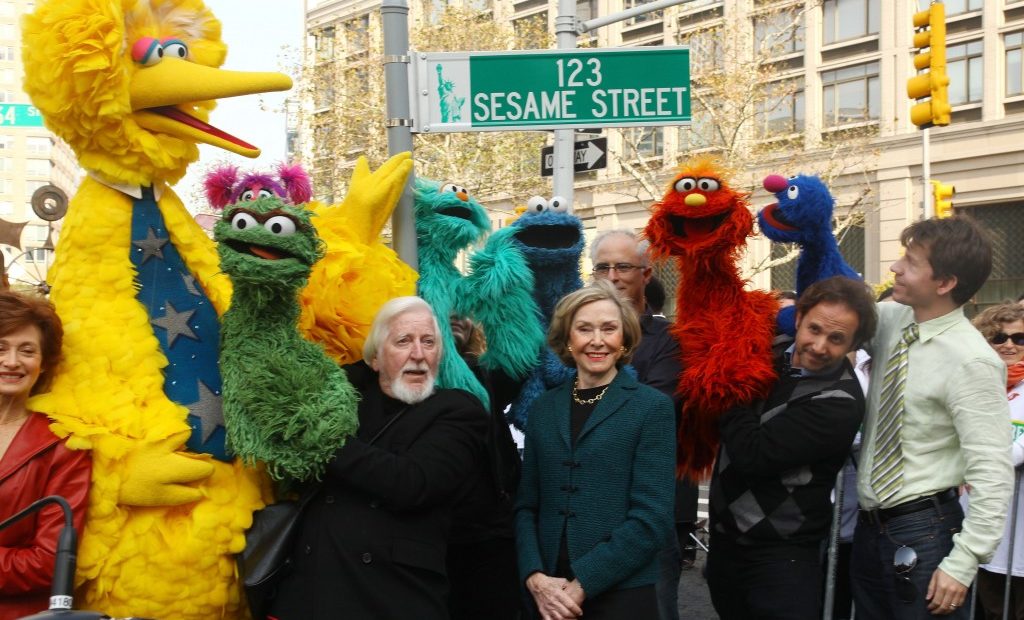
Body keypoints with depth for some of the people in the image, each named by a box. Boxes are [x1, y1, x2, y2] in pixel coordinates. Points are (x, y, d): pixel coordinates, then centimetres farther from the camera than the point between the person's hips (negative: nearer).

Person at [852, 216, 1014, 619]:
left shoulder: (971, 362, -19)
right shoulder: (892, 319, 0)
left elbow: (993, 475, -20)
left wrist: (962, 563, -22)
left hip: (922, 530, -7)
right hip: (868, 525, 7)